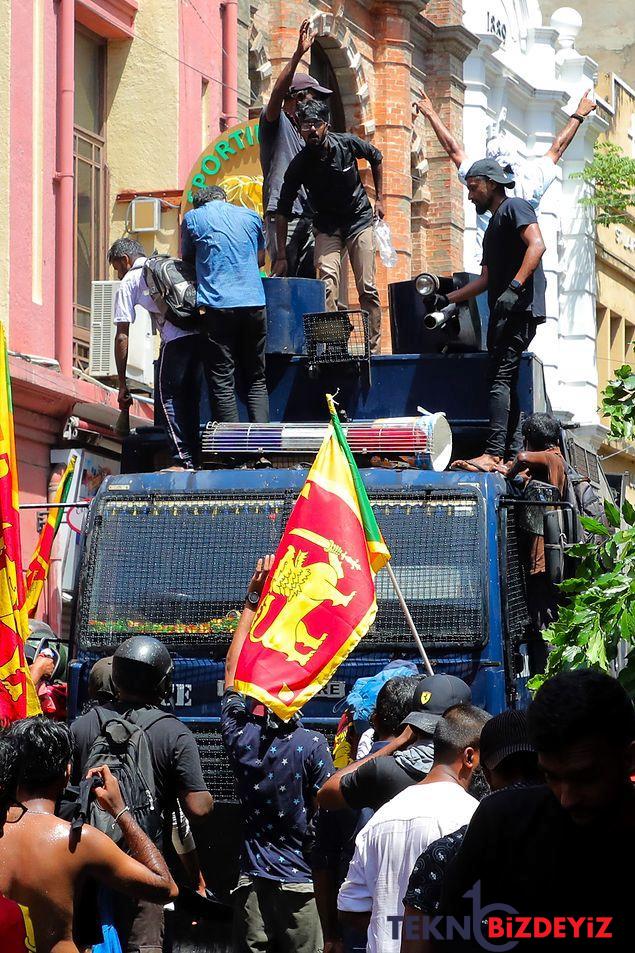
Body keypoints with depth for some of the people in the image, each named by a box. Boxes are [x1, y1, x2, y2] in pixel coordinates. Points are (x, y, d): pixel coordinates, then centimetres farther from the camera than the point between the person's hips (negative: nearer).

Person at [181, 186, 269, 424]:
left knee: (222, 381, -2)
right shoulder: (251, 216, 16)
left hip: (219, 304, -3)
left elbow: (186, 260, 17)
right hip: (254, 302, 3)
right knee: (256, 379, 10)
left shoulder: (193, 218, 7)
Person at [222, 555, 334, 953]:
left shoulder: (242, 738, 1)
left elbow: (233, 671, 15)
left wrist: (253, 598, 19)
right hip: (301, 886, -3)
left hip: (252, 885, 3)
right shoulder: (312, 746, -11)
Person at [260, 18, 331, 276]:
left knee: (307, 279, 4)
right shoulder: (275, 122, 1)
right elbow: (277, 93, -19)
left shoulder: (304, 132, 25)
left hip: (308, 215, 8)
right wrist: (298, 55, -29)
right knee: (285, 277, -12)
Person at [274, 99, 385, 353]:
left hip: (359, 220, 1)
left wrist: (379, 198, 6)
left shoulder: (347, 144, -14)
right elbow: (283, 211, -11)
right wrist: (281, 256, -15)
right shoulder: (299, 165, -17)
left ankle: (374, 346, 3)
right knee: (328, 282, -23)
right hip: (327, 225, -1)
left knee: (368, 288, -4)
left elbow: (376, 158, 9)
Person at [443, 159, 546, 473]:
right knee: (504, 382, 6)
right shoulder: (493, 226, 28)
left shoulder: (514, 208, -1)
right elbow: (486, 279, 28)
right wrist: (448, 300, 23)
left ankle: (494, 453, -25)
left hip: (520, 307, -10)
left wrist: (514, 288, -26)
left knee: (500, 379, -17)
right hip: (503, 313, 10)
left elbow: (537, 245, -17)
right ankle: (514, 453, 4)